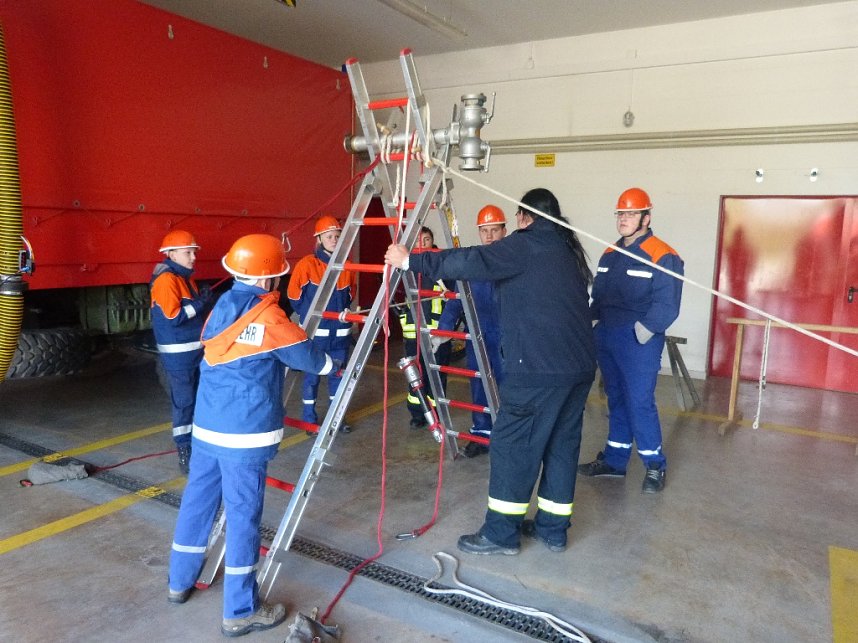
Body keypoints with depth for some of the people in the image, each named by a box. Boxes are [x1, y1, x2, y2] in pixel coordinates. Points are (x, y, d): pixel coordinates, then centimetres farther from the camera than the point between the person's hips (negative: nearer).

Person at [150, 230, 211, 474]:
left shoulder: (185, 277, 13)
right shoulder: (166, 280, -16)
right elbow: (174, 317, -23)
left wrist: (204, 301, 1)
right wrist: (200, 303, -15)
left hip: (195, 349, 9)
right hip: (178, 353, -9)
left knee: (196, 399, 16)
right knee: (183, 401, -4)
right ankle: (185, 452, 5)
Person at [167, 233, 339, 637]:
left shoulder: (221, 308, 8)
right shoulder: (269, 318, -14)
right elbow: (307, 357, -4)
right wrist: (333, 365, 19)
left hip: (206, 425, 8)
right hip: (246, 434, -8)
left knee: (197, 500, 19)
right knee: (243, 514, 0)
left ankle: (180, 581, 37)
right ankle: (240, 612, 11)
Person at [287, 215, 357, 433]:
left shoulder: (346, 266, 4)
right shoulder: (307, 264, -9)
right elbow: (294, 295, -1)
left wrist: (343, 311, 8)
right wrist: (308, 316, 5)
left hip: (340, 331, 4)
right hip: (315, 332, -4)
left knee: (338, 374, 11)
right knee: (312, 375, 3)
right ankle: (309, 420, 17)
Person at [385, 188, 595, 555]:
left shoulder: (528, 243, -5)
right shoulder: (567, 249, 20)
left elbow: (473, 263, -16)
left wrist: (412, 261, -11)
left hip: (539, 364, -9)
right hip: (579, 364, 9)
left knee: (512, 444, -1)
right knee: (562, 444, 13)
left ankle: (501, 533, 7)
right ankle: (552, 528, 23)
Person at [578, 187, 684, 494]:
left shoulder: (662, 256, -10)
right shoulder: (609, 255, 13)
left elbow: (667, 306, -15)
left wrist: (643, 330, -20)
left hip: (640, 342, -7)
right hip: (607, 337, 7)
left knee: (640, 402, -5)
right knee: (616, 400, 15)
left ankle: (655, 466, 13)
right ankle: (614, 460, 26)